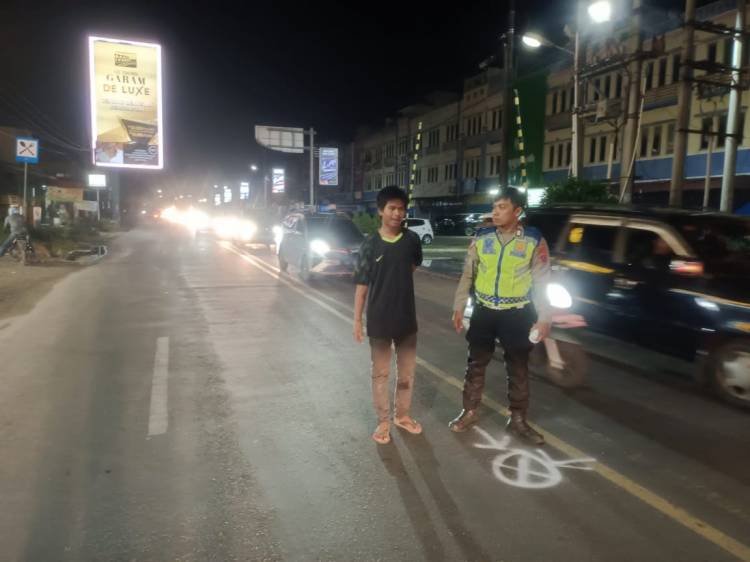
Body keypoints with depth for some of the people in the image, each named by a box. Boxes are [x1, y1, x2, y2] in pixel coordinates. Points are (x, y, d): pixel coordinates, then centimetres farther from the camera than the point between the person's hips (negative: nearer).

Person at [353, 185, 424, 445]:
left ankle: (402, 415, 33)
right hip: (379, 321, -3)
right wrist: (357, 320, -8)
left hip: (407, 318, 3)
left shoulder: (412, 240, -3)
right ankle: (383, 421, 23)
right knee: (380, 373, 9)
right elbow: (362, 285, -7)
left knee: (407, 371, 14)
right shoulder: (370, 245, -10)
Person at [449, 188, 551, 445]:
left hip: (517, 314, -2)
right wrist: (458, 308, 4)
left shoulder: (534, 241, -7)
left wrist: (543, 318, -7)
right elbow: (467, 275, 5)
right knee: (475, 365, 11)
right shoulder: (481, 238, -1)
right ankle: (470, 412, 29)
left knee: (518, 370, 10)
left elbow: (541, 283, -4)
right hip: (484, 311, 2)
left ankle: (518, 420, 26)